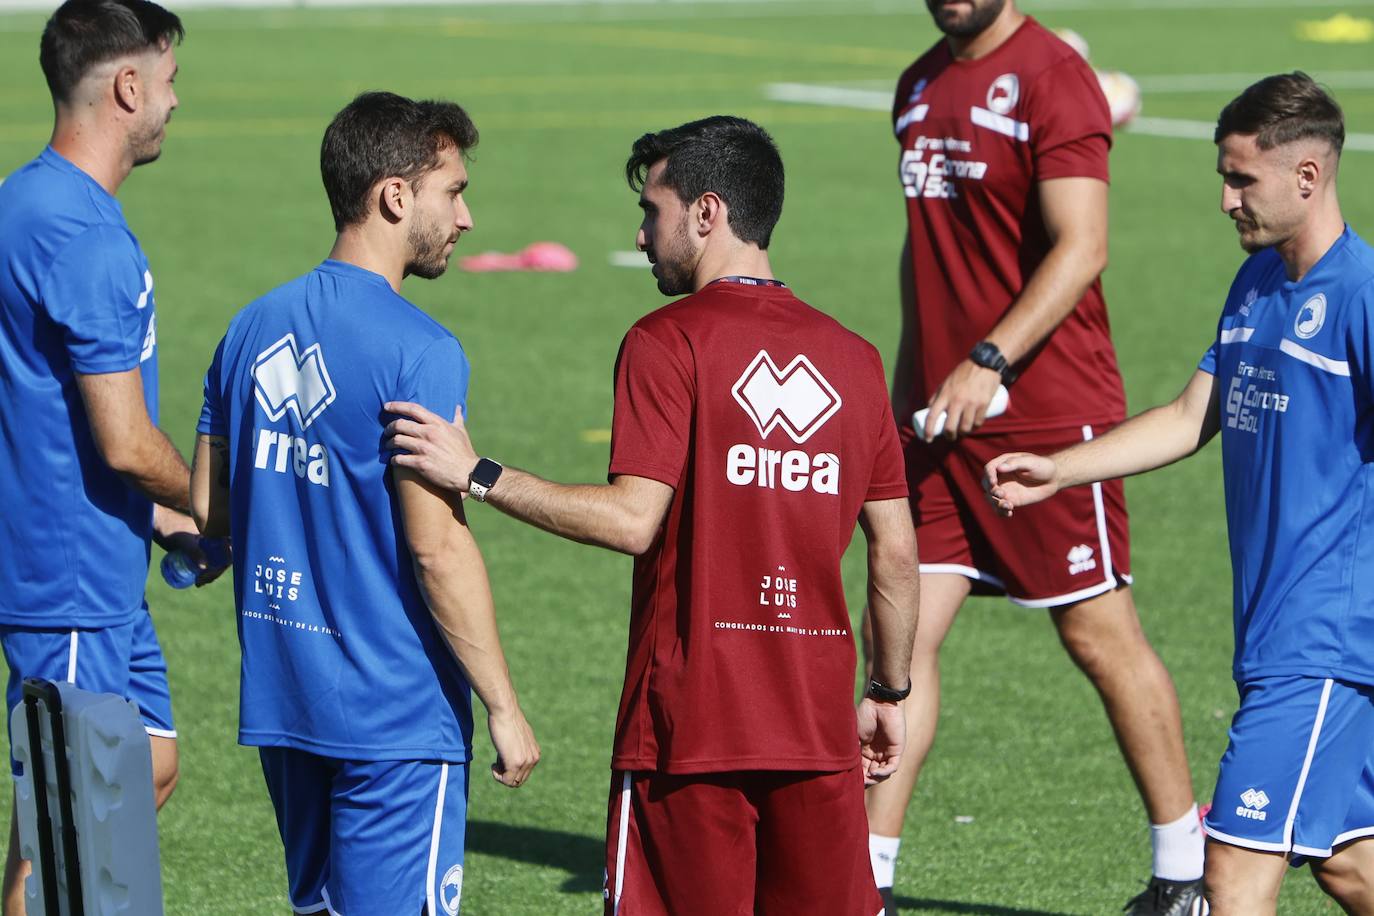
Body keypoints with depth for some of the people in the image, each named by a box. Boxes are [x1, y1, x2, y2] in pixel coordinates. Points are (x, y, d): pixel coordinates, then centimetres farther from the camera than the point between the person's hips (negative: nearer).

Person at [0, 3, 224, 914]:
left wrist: (161, 517, 16)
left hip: (100, 571, 10)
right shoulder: (83, 236, -22)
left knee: (149, 762, 18)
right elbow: (127, 443, -22)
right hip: (73, 575, -10)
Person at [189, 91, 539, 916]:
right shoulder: (415, 351, -15)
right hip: (394, 718, -7)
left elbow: (206, 509, 13)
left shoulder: (253, 329, 8)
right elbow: (437, 544, -18)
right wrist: (503, 708, -12)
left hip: (283, 696, 7)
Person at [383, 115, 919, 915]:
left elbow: (633, 519, -16)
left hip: (690, 725, -5)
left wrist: (478, 476, -12)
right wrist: (890, 694, 20)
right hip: (818, 724, 5)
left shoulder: (669, 341, -7)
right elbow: (897, 554, 10)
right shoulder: (854, 358, 9)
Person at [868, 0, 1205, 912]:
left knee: (1100, 634, 2)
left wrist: (990, 361, -27)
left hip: (1051, 412, -7)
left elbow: (1081, 247, -19)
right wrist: (905, 389, 20)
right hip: (938, 417, 7)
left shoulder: (1053, 77, -11)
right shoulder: (921, 86, 14)